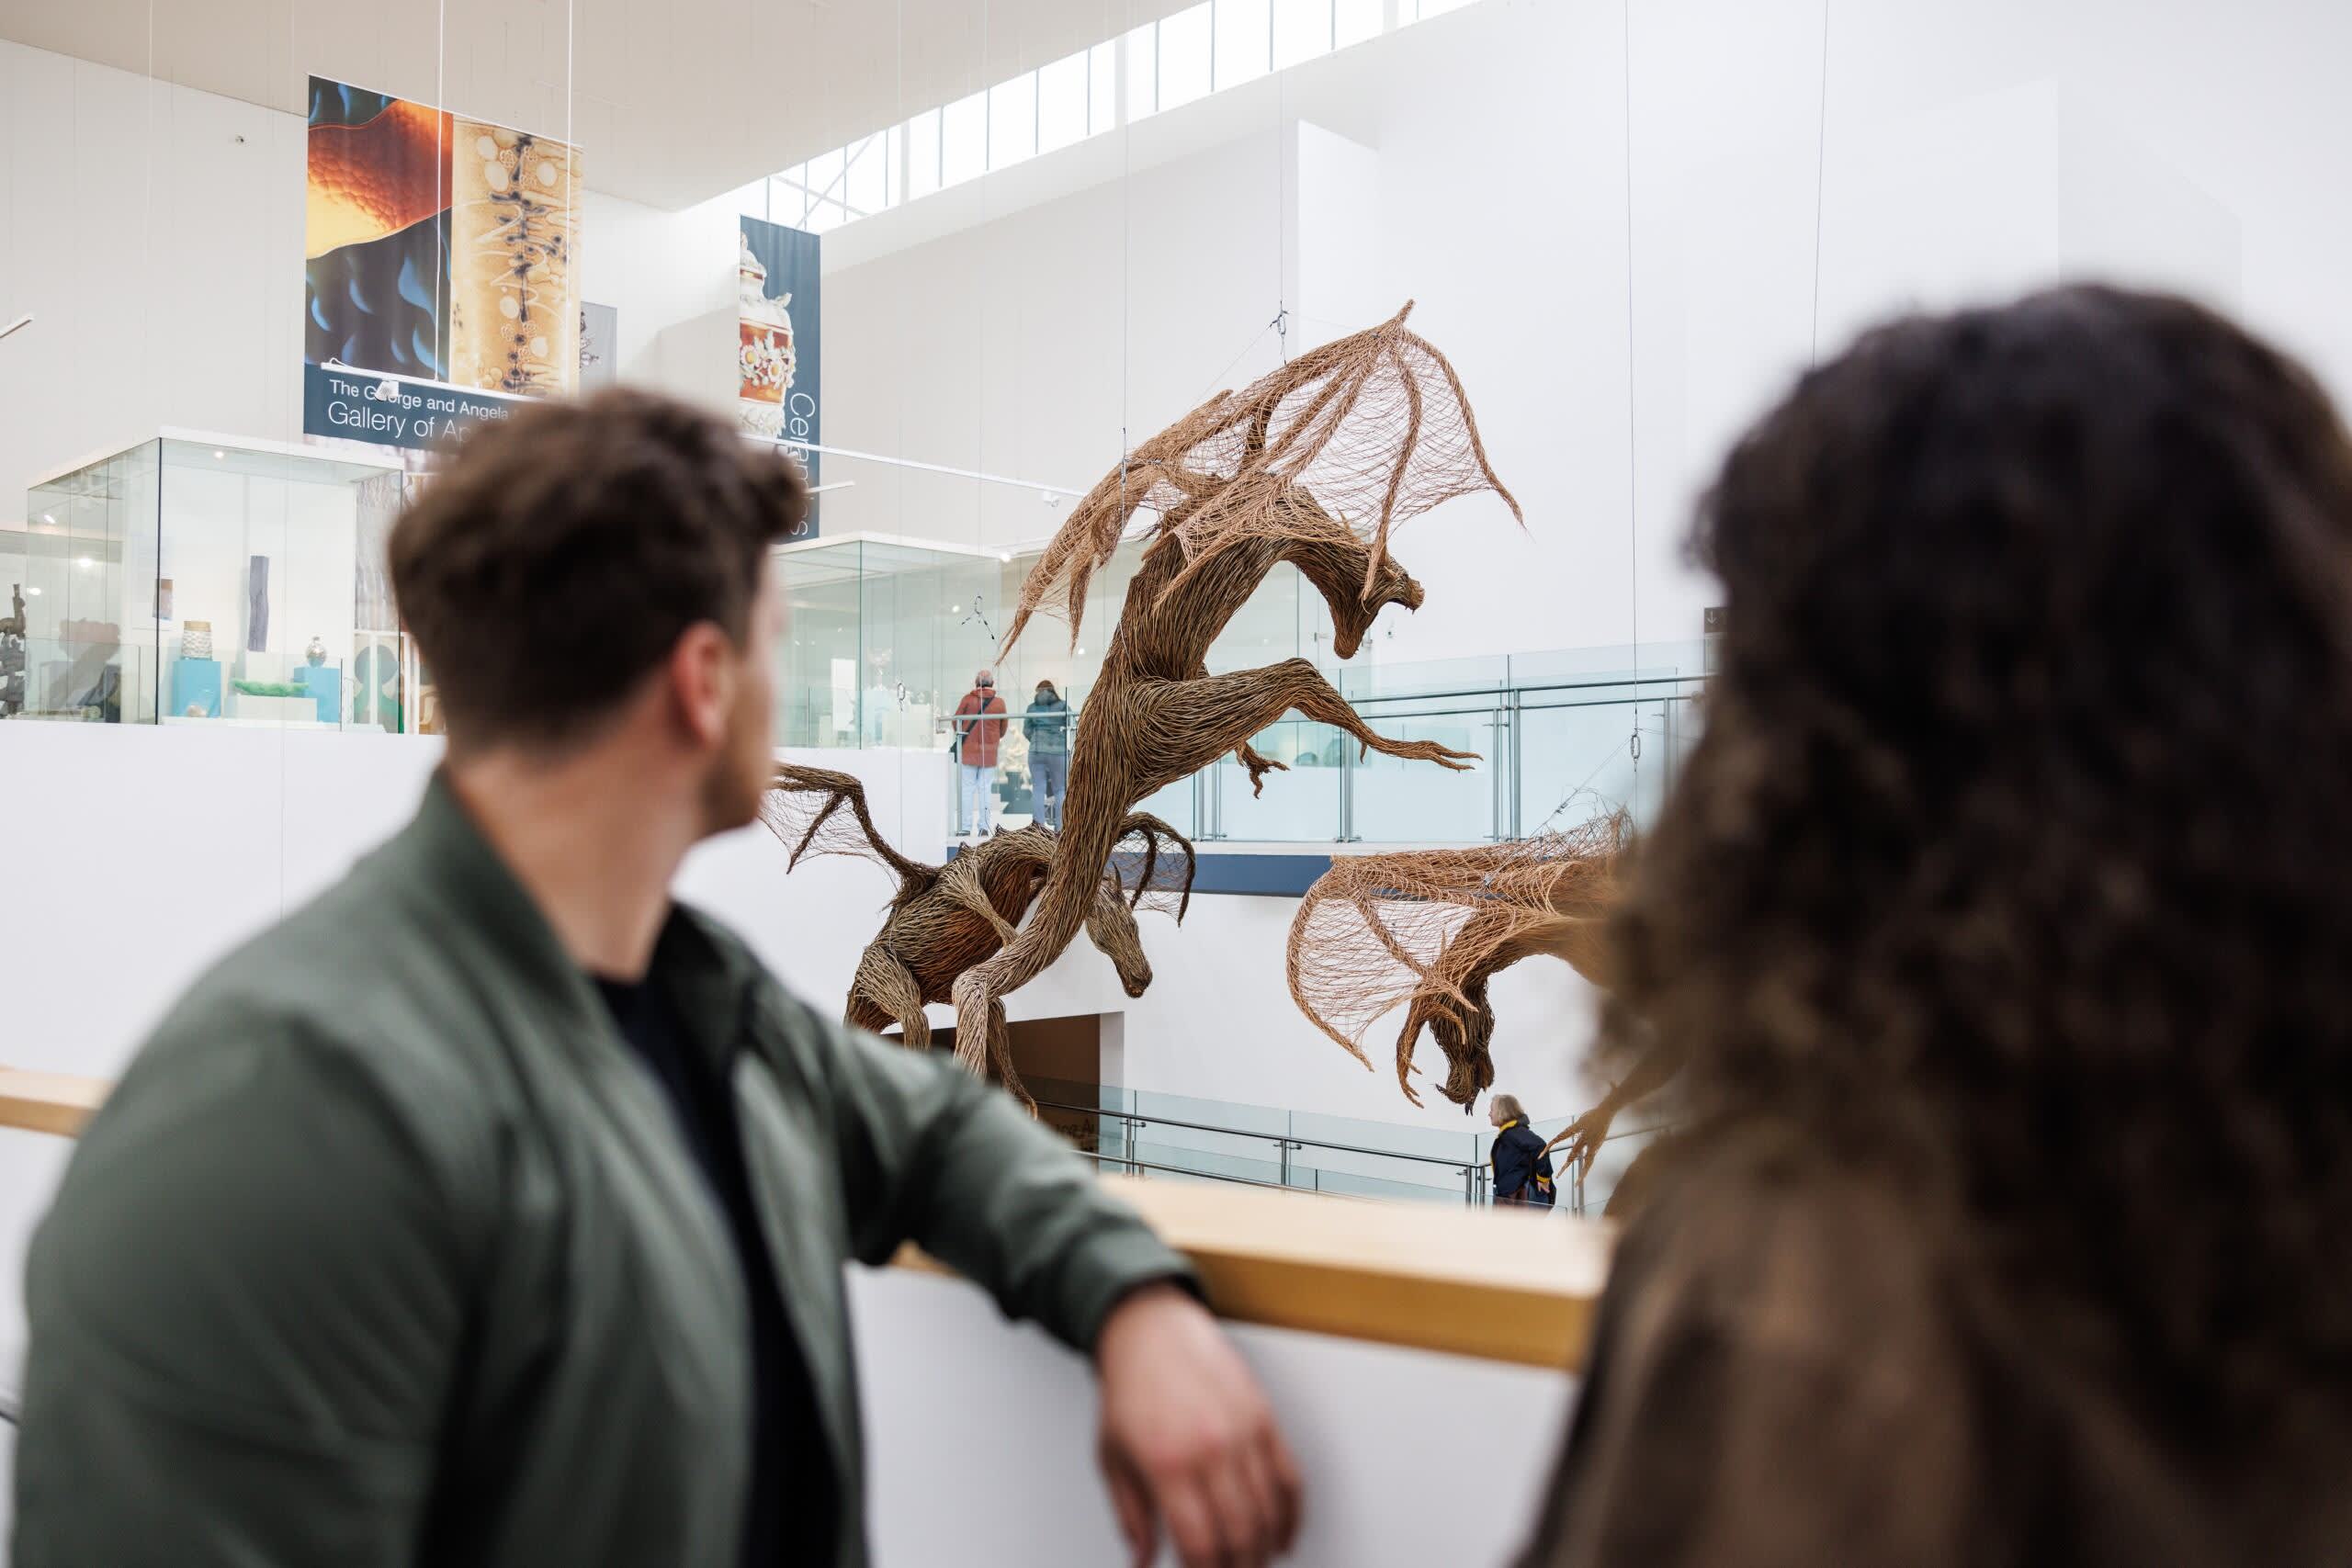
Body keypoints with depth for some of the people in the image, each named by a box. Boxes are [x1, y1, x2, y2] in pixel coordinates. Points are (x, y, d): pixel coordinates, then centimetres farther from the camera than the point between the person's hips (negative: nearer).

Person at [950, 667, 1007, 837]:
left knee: (966, 789, 2)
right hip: (989, 753, 1)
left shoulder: (968, 699, -5)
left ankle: (965, 828, -1)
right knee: (985, 789, 7)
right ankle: (983, 827, 5)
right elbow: (1003, 729, 8)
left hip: (968, 751, -1)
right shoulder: (999, 702, -1)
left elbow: (956, 721, 1)